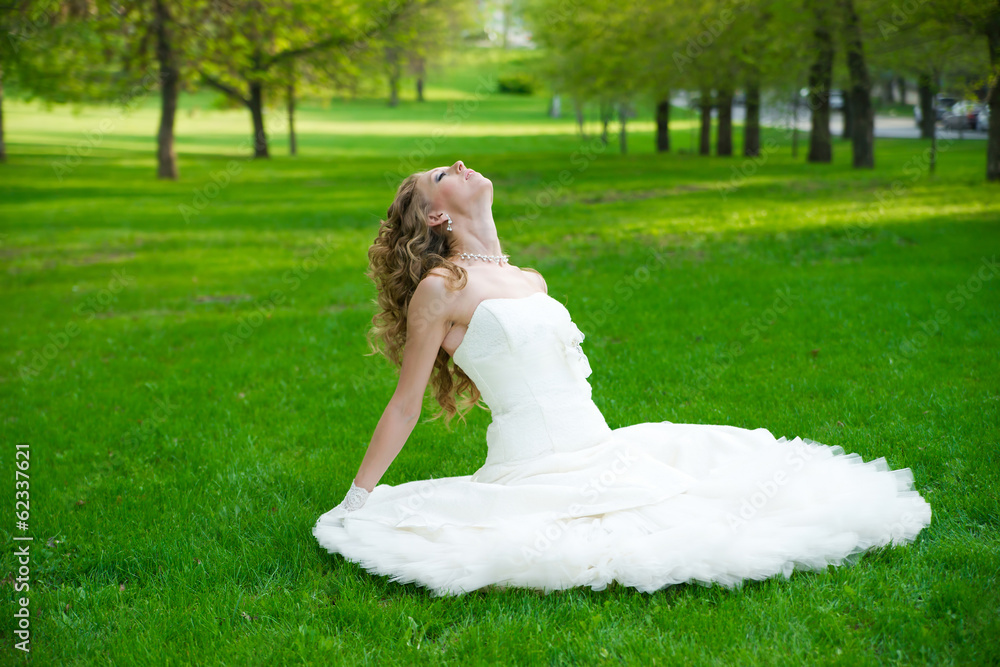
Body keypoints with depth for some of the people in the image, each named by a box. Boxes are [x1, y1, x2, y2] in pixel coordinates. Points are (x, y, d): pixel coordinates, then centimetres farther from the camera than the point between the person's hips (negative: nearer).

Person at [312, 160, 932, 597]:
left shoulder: (533, 283, 18)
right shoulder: (440, 289, -5)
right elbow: (406, 404, -1)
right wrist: (355, 500, 0)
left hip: (600, 448, 7)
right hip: (538, 469, -7)